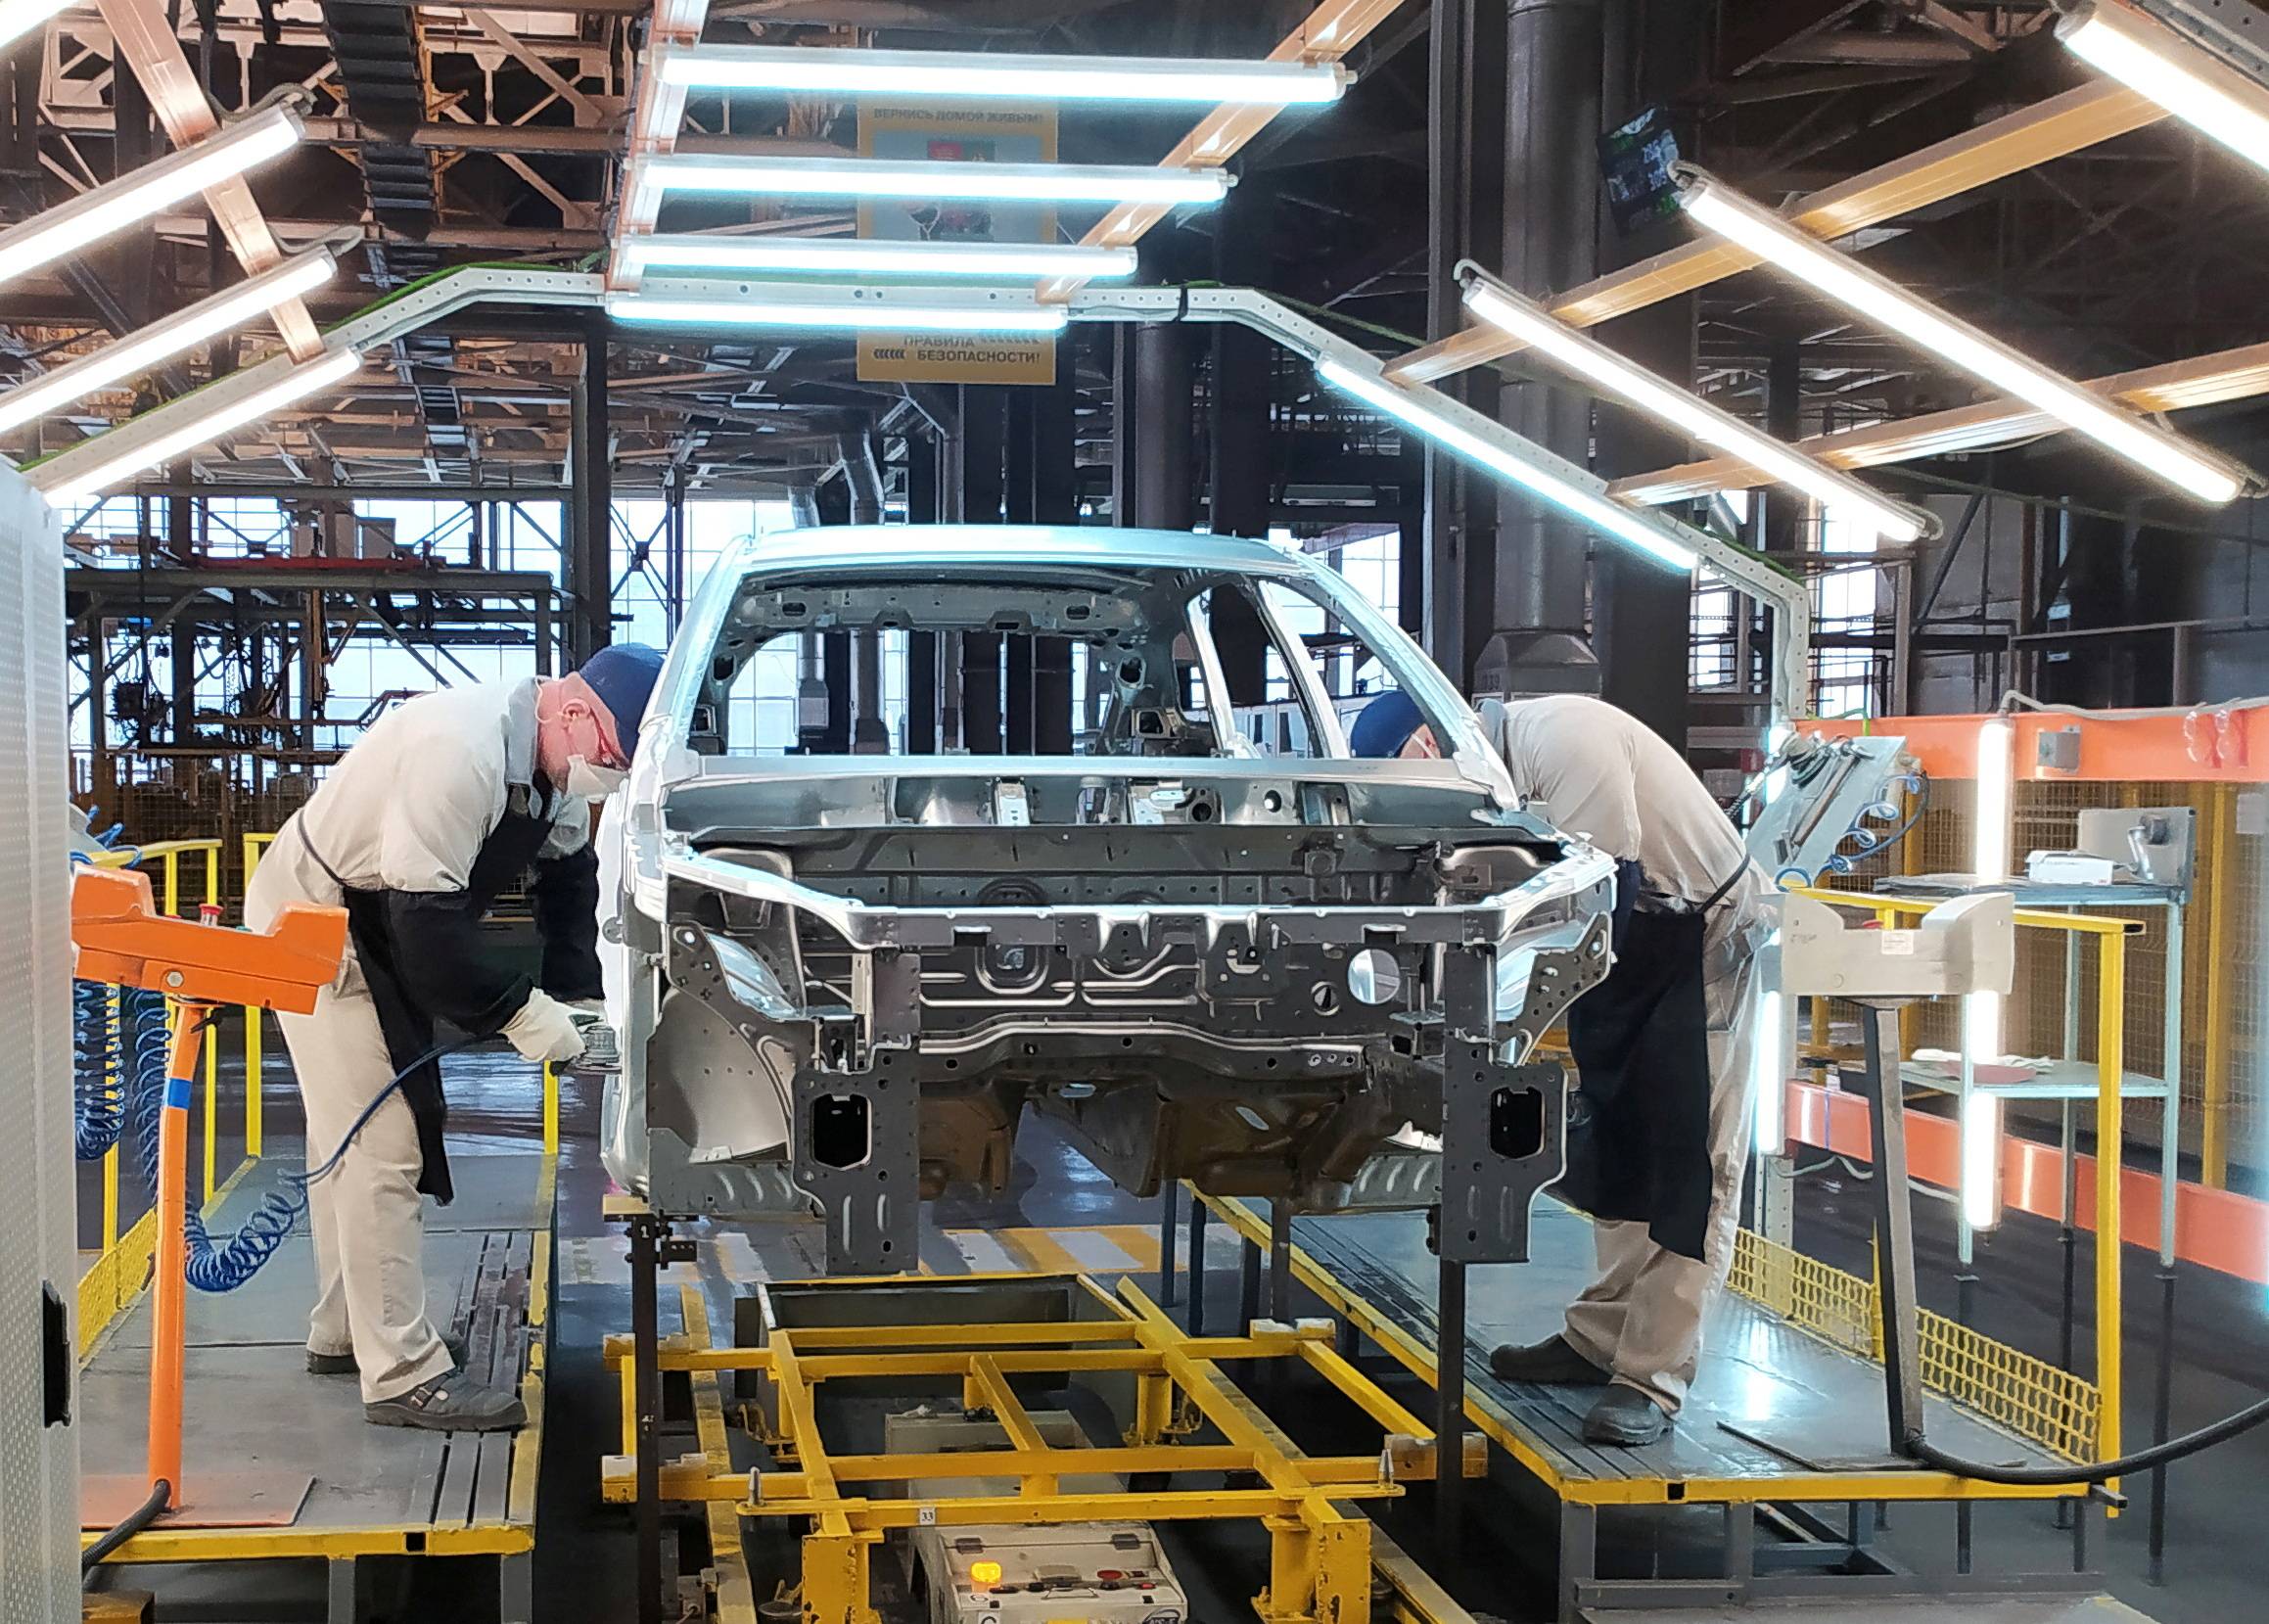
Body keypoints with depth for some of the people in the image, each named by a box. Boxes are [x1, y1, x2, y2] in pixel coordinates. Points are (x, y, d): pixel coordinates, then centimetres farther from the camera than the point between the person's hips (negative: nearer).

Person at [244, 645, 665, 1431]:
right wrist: (518, 1011, -25)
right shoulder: (461, 750, -34)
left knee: (350, 1141, 19)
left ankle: (342, 1333, 33)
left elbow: (567, 876, 6)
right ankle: (403, 1374, -7)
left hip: (378, 930, 10)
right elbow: (428, 917, -33)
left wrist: (574, 996, -5)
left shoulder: (554, 759, -4)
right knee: (379, 1149, -11)